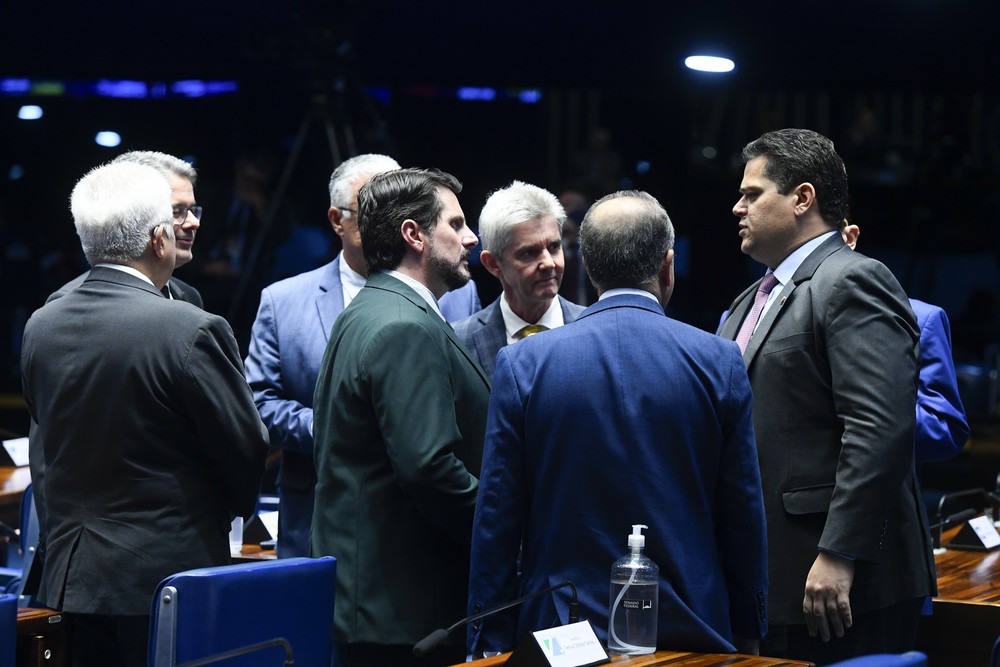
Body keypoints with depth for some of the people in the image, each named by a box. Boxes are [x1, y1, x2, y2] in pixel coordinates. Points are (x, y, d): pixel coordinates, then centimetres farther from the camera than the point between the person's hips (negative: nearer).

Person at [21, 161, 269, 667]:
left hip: (71, 581, 6)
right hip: (170, 571, -6)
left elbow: (49, 439, 12)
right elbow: (246, 448, -8)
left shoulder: (40, 327, 3)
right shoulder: (193, 331, -16)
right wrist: (231, 507, 13)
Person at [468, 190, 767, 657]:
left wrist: (489, 644, 6)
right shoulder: (719, 362, -3)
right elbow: (743, 519, 2)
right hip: (691, 633, 0)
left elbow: (496, 523, -1)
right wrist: (748, 635, 13)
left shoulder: (522, 364, -4)